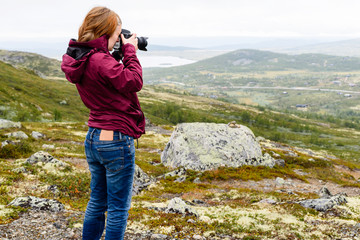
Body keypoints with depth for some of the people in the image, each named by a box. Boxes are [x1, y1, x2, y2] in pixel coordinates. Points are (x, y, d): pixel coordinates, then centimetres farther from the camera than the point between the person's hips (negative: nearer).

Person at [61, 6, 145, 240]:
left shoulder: (80, 60, 6)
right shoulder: (101, 61, -23)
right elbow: (134, 82, -17)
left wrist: (121, 54, 6)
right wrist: (130, 52, -6)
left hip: (93, 139, 9)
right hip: (116, 140, -9)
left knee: (97, 202, 21)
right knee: (118, 208, 4)